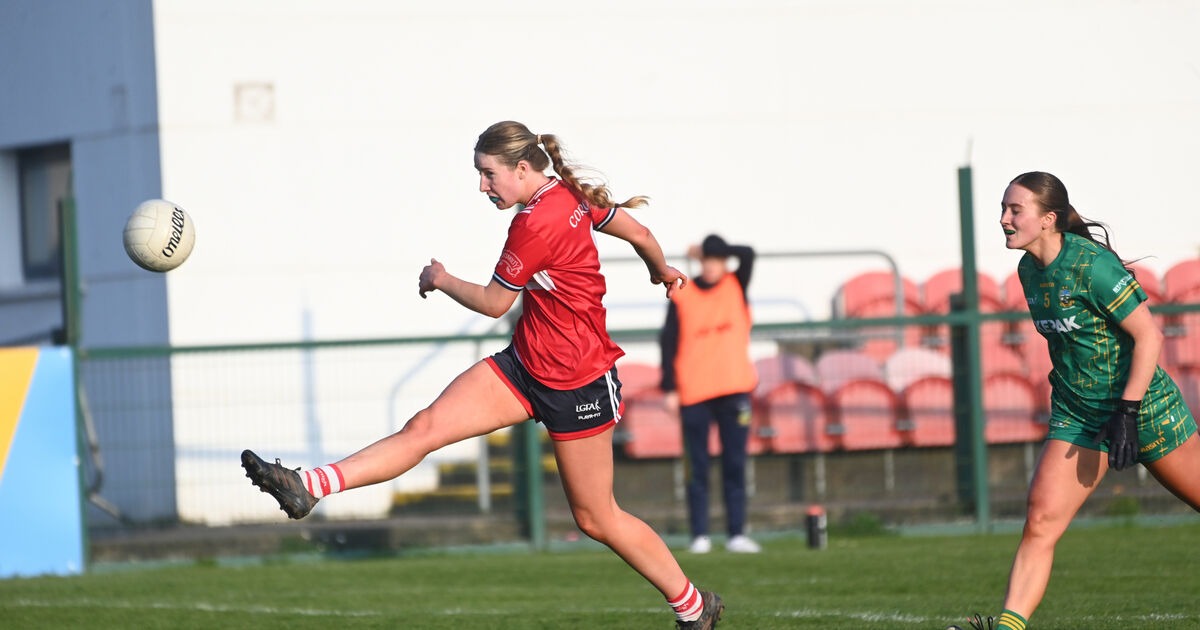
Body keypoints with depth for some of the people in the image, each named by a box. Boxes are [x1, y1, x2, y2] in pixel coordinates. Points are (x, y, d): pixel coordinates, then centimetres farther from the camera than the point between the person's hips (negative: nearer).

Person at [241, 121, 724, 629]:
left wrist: (441, 280, 4)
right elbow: (639, 233, 13)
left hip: (577, 383, -9)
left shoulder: (535, 225, -25)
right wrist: (663, 272, 34)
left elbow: (493, 302, -14)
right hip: (523, 363, 9)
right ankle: (308, 487, -17)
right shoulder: (571, 195, 1)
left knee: (596, 519, 4)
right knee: (425, 427, -8)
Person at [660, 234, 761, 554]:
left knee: (735, 465, 0)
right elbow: (669, 343, 2)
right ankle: (699, 535, 1)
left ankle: (736, 534, 1)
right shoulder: (682, 296, 3)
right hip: (694, 394, -1)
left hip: (733, 391, 1)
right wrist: (670, 389, -4)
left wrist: (705, 250, -1)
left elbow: (747, 254, -10)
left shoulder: (735, 286, 8)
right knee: (698, 468, -1)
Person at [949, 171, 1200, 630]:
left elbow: (1148, 336, -21)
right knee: (1039, 523, -11)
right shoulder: (1029, 271, 2)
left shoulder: (1090, 264, -21)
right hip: (1077, 416, 6)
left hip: (1142, 404, -6)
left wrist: (1127, 413, -25)